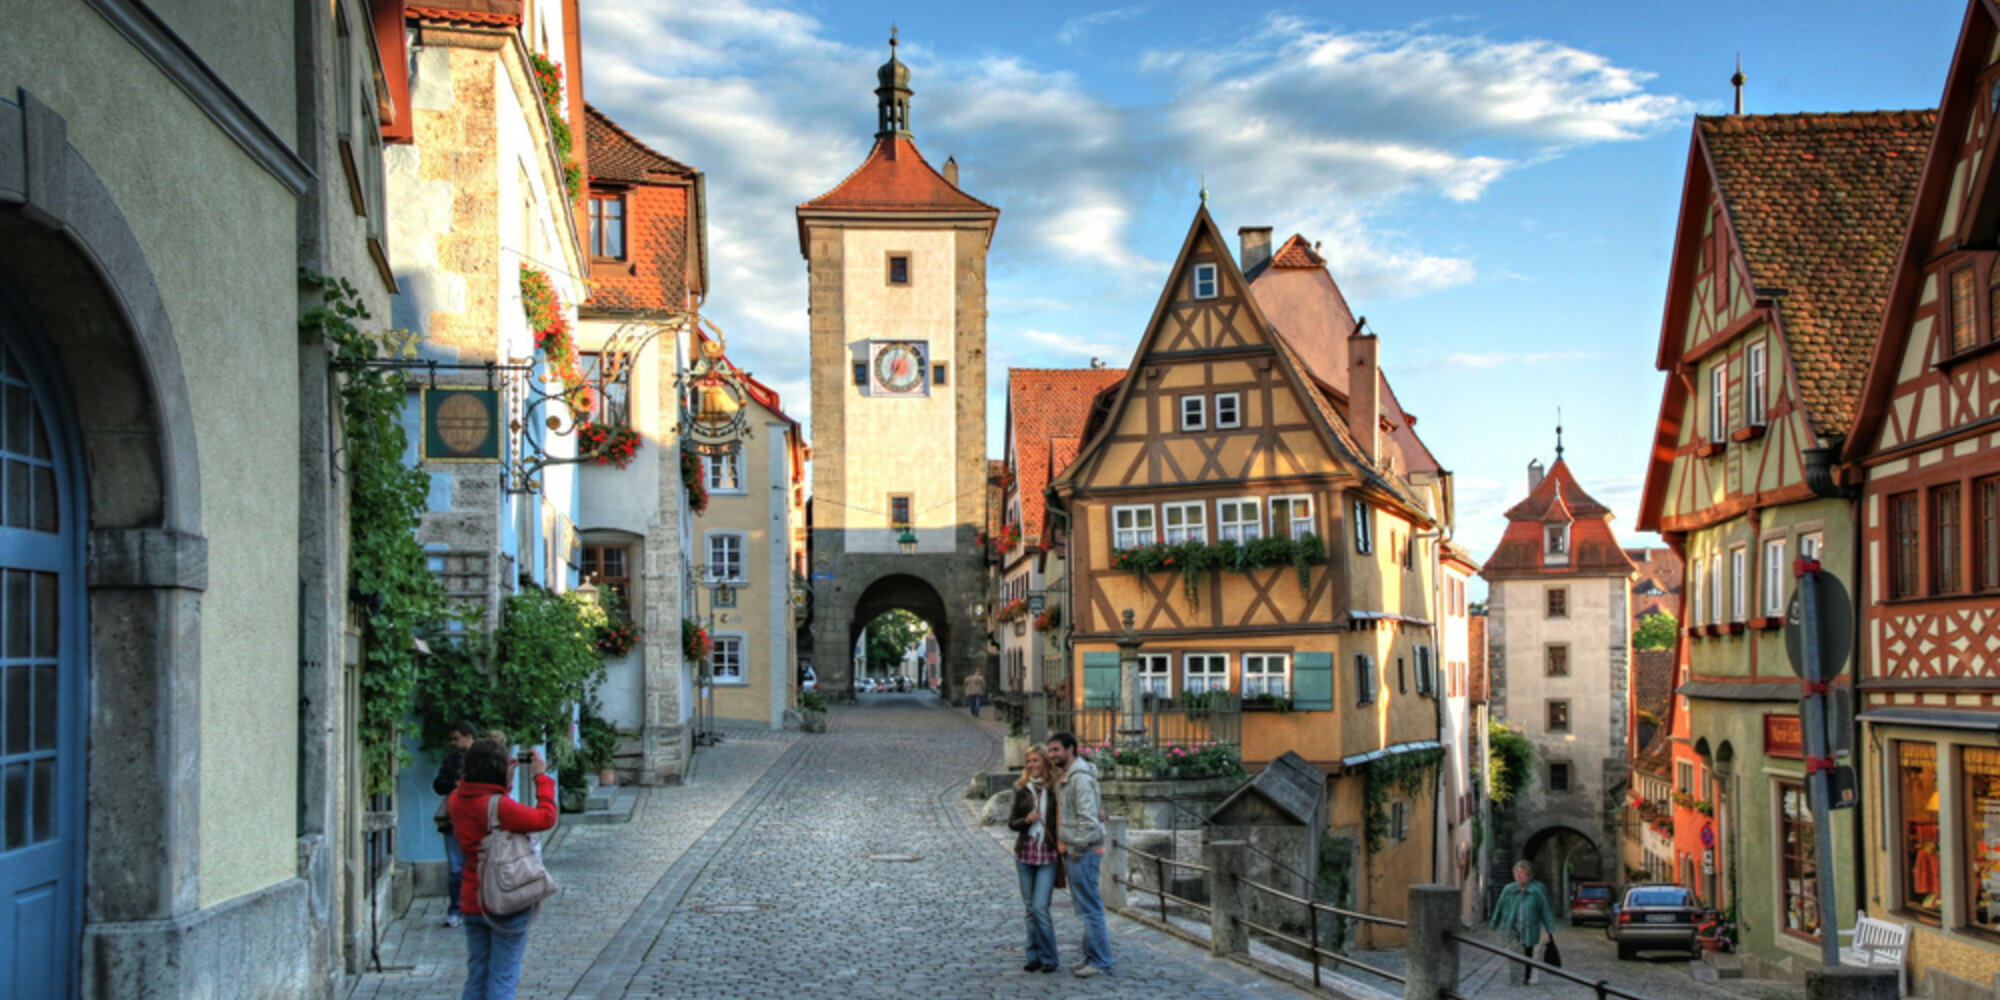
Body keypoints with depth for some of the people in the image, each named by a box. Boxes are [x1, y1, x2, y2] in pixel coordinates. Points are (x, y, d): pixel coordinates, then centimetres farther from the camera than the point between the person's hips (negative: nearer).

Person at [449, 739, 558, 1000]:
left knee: (475, 978, 15)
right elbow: (545, 817, -18)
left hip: (472, 903, 6)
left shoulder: (458, 800, -1)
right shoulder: (500, 806, -21)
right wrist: (541, 777, -8)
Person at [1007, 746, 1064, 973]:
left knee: (1040, 907, -11)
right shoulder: (1022, 790, 7)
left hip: (1048, 855, -4)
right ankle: (1034, 956, 19)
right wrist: (1026, 820, -9)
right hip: (1025, 854, 4)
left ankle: (1050, 957, 2)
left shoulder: (1057, 789, -3)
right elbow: (1011, 822, 9)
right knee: (1030, 908, 9)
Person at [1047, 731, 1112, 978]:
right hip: (1073, 850, 11)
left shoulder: (1080, 777, -16)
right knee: (1085, 905, 15)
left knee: (1089, 907, -7)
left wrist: (1078, 847, -19)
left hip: (1083, 851, -11)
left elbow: (1087, 817, -22)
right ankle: (1092, 955, 22)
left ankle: (1099, 961, -3)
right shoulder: (1065, 777, 17)